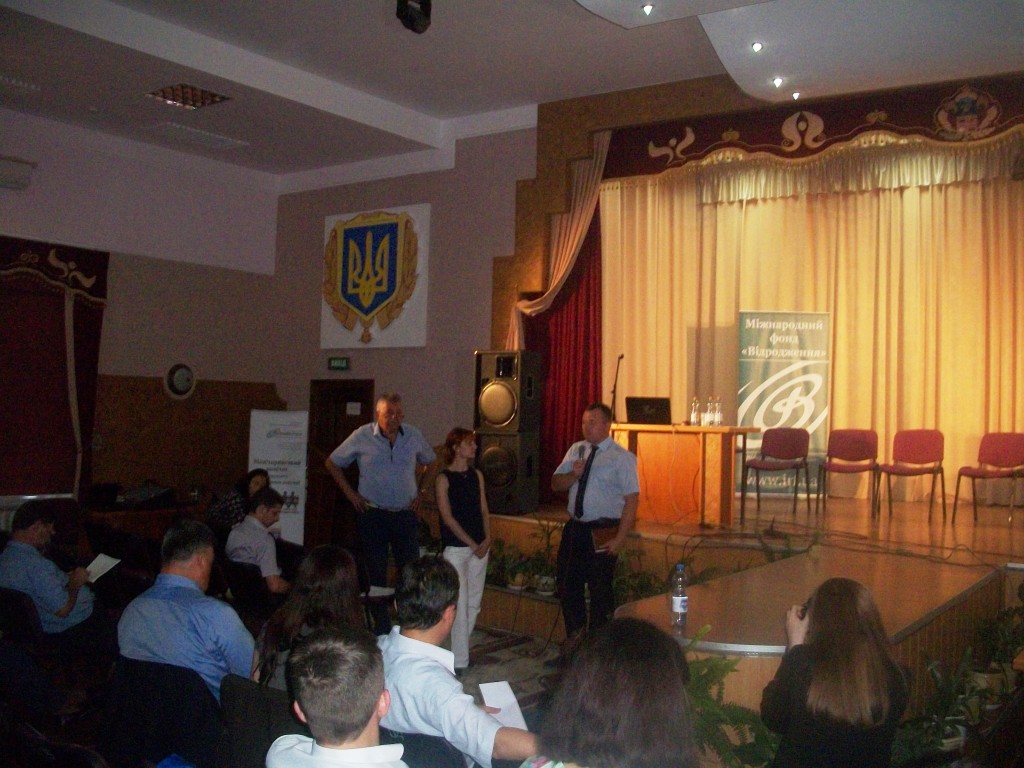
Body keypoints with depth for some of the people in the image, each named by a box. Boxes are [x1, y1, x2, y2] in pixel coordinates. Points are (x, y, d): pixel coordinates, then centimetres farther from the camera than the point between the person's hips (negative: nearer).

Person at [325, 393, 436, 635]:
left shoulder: (414, 436, 3)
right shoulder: (362, 436, -3)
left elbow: (430, 462, 20)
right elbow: (332, 463, 7)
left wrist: (420, 492, 10)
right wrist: (350, 493, 1)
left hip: (406, 515, 1)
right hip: (373, 514, -1)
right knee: (376, 575, 5)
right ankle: (382, 631, 16)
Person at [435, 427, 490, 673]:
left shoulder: (476, 475, 11)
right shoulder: (444, 478, -5)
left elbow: (484, 510, 11)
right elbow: (448, 517, -9)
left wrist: (487, 539, -3)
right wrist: (472, 544, -11)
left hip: (480, 548, 5)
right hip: (455, 548, -5)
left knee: (474, 603, 8)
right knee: (459, 604, -5)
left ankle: (459, 649, 22)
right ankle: (459, 659, 2)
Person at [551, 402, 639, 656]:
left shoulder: (622, 457, -9)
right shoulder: (576, 450, 9)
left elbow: (632, 499, -13)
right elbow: (555, 484, 11)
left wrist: (620, 539, -17)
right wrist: (573, 475, -10)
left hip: (602, 533, -6)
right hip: (574, 528, 6)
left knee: (600, 589, 4)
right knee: (567, 584, 14)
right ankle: (575, 635, 34)